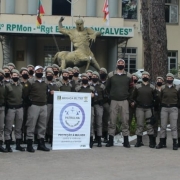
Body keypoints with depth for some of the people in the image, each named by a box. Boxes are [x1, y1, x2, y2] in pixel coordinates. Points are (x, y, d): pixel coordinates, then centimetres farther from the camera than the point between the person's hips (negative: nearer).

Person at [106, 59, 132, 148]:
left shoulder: (128, 76, 7)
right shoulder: (111, 75, 6)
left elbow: (130, 88, 12)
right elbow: (107, 87, 13)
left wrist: (127, 96, 4)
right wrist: (112, 95, 8)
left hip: (124, 101, 0)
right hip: (114, 101, 0)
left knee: (125, 120, 0)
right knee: (112, 120, 0)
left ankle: (126, 141, 6)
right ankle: (110, 140, 7)